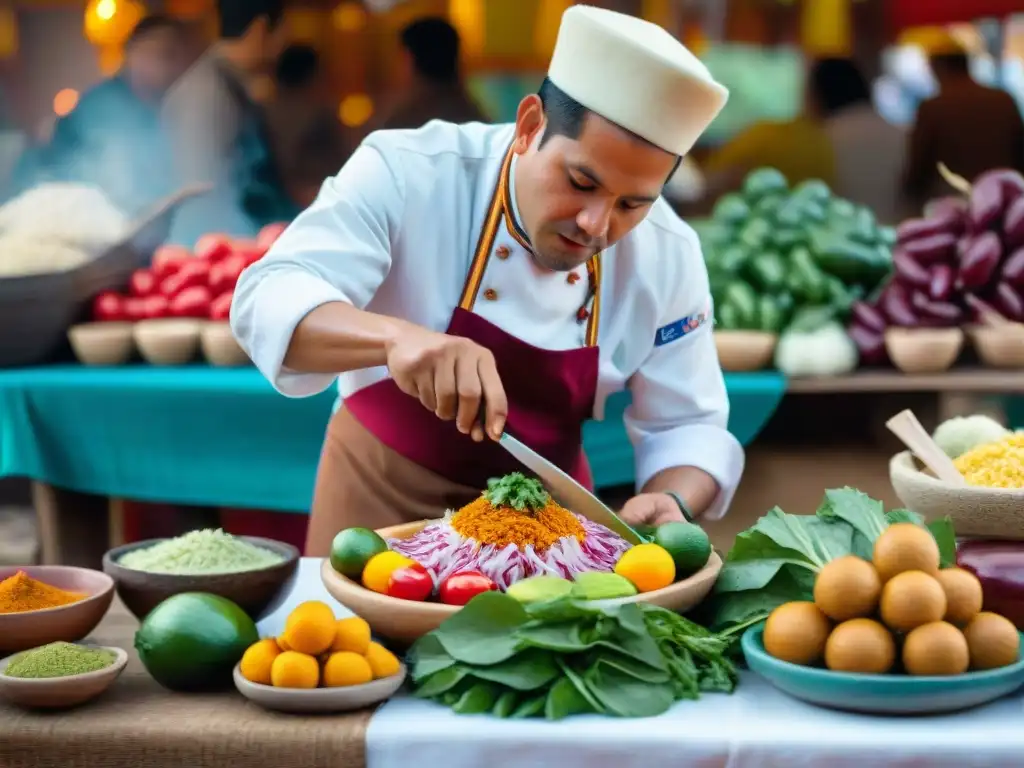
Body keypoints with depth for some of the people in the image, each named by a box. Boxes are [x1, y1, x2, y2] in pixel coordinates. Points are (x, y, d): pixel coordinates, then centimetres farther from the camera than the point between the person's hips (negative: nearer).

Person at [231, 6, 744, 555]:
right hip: (385, 492, -2)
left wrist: (670, 505, -29)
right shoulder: (407, 173, -23)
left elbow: (686, 425, -7)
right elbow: (267, 300, -31)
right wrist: (394, 336, -50)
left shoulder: (669, 258, -14)